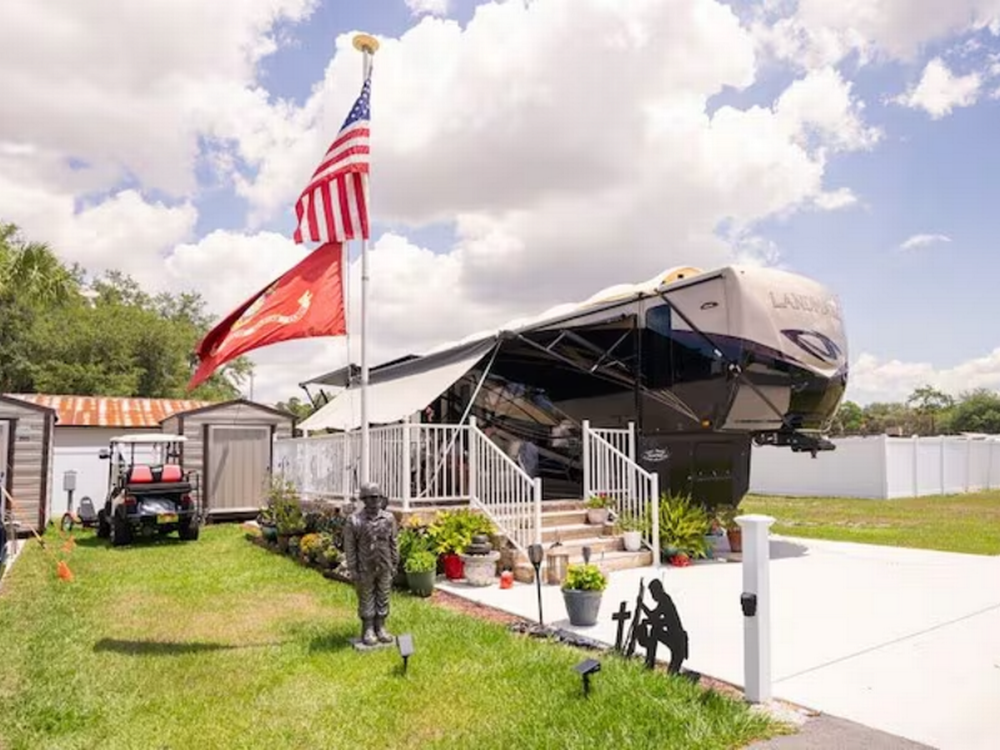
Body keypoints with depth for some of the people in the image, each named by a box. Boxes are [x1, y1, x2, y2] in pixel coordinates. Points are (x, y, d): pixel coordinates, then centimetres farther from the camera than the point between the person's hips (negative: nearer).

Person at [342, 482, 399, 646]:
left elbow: (394, 543, 5)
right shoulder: (354, 520, -12)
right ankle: (368, 630, 21)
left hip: (384, 568, 3)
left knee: (383, 599, 11)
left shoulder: (389, 518, -3)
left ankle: (380, 628, 24)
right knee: (366, 600, 8)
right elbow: (349, 547, -8)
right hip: (365, 568, -3)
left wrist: (394, 564, 4)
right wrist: (353, 570, -8)